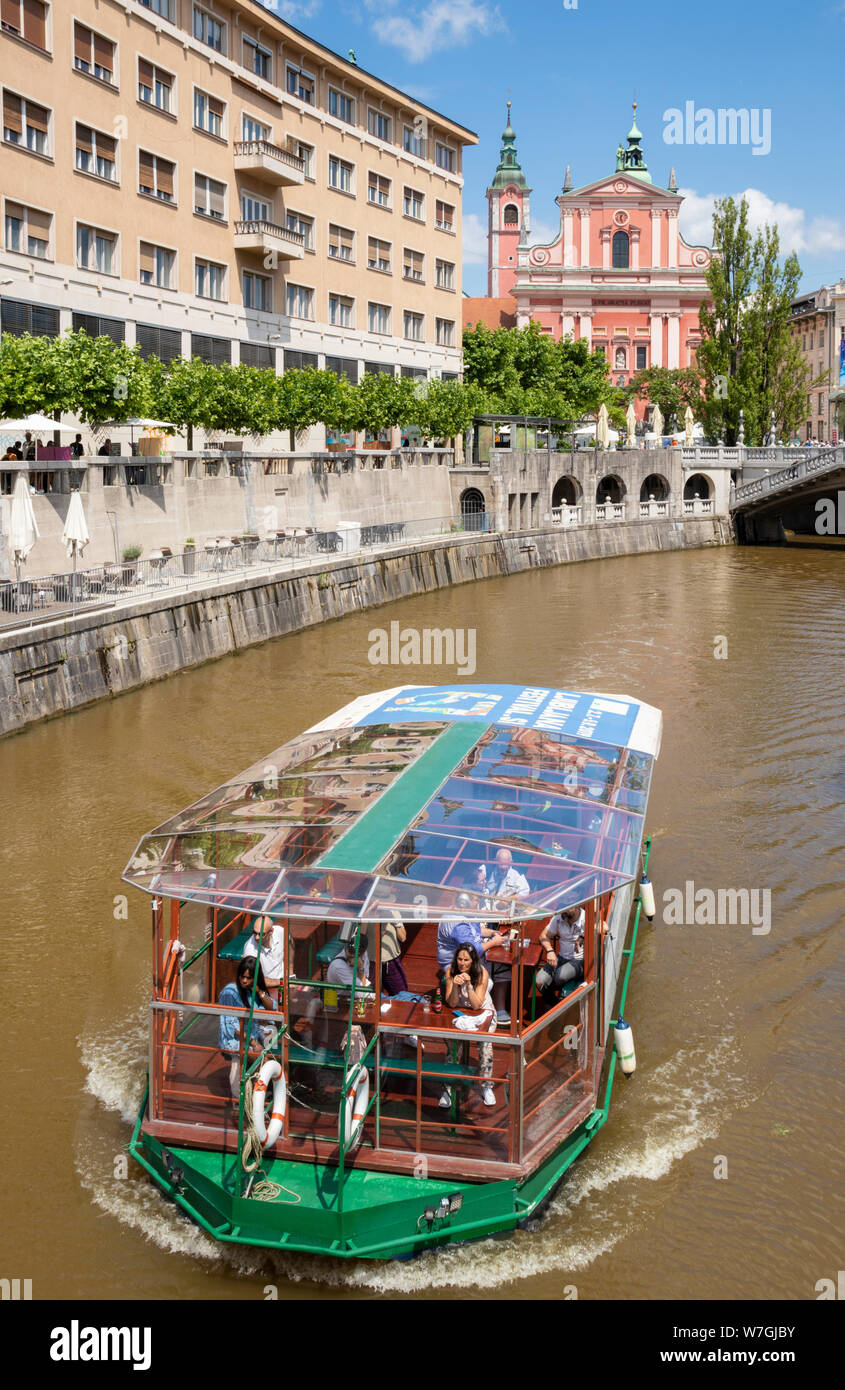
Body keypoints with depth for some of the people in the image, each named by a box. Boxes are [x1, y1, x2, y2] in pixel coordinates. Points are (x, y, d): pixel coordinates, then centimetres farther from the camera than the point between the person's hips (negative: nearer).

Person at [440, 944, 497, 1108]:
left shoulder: (482, 974, -20)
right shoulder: (451, 971, -15)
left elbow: (477, 1005, -23)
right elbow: (451, 1004, -17)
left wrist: (469, 984, -35)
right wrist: (454, 985, -34)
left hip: (483, 1012, -1)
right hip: (459, 1013, 1)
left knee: (485, 1044, -22)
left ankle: (486, 1086, -3)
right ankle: (448, 1088, -10)